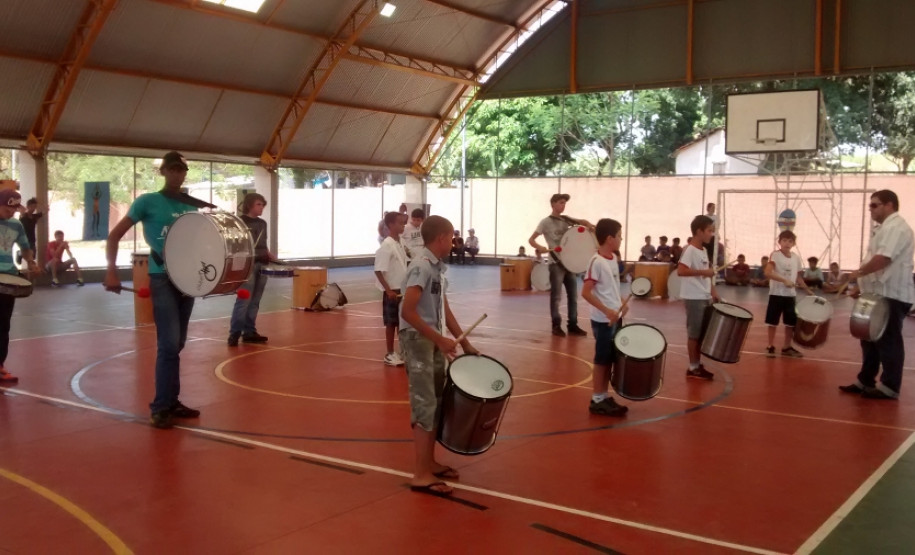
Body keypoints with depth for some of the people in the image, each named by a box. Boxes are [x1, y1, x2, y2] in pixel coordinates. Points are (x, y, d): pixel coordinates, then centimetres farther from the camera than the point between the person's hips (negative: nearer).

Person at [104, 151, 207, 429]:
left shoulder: (194, 206, 10)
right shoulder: (147, 202, -4)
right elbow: (114, 236, -3)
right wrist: (112, 271, -14)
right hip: (162, 279, -5)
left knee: (177, 344, 12)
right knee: (168, 344, -12)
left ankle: (172, 401, 22)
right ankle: (160, 408, -4)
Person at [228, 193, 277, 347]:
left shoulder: (262, 223, 17)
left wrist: (271, 256, 11)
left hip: (262, 265, 7)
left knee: (254, 302, 8)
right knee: (244, 300, -11)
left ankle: (249, 332, 14)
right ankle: (234, 334, -6)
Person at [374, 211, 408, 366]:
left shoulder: (400, 244, 9)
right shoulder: (386, 246, -16)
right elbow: (379, 271, -19)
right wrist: (388, 290, -22)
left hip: (403, 289, 8)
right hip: (392, 291, -8)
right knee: (391, 323, 1)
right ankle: (390, 354, 10)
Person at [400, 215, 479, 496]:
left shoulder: (438, 267, 10)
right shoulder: (421, 266, -18)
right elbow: (408, 312, -25)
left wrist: (465, 343, 13)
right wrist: (440, 340, -23)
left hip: (433, 340, 9)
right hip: (418, 339, -9)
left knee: (437, 403, 15)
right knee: (425, 405, -7)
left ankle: (430, 462, 27)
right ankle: (421, 475, -2)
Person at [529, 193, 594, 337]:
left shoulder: (566, 219, 12)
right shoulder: (546, 222, -5)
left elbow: (582, 222, 20)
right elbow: (531, 240, -7)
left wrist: (590, 226, -3)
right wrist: (540, 248, -27)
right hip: (556, 263, -6)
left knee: (573, 294, 7)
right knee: (556, 295, -1)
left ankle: (573, 325, 14)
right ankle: (556, 326, 7)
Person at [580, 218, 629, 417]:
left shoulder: (613, 259, 8)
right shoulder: (597, 262, -19)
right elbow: (586, 292, -21)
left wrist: (621, 304, 7)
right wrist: (607, 311, -25)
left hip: (615, 317, 8)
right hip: (603, 320, -8)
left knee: (610, 359, 15)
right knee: (601, 360, 1)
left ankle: (605, 396, 25)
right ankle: (597, 400, 12)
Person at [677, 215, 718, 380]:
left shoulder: (704, 250, 13)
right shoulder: (690, 250, -15)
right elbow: (680, 271, -27)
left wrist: (713, 291, 12)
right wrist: (703, 272, -26)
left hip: (705, 297, 9)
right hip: (694, 298, -9)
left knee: (701, 333, 12)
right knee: (694, 333, -2)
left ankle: (698, 365, 21)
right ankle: (693, 368, 6)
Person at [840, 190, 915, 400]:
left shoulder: (896, 227, -17)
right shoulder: (884, 228, 17)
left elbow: (882, 259, -27)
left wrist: (859, 273, -13)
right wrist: (861, 285, 17)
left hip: (891, 295, -10)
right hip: (879, 294, 10)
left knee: (888, 341, -2)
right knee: (871, 339, 15)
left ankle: (889, 387, 5)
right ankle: (865, 381, 23)